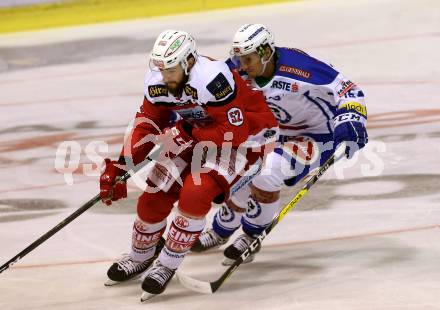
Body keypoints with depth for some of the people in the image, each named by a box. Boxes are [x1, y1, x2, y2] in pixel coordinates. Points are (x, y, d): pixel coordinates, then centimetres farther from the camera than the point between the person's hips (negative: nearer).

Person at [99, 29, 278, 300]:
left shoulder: (213, 79, -36)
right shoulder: (158, 82, -13)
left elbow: (235, 131, -33)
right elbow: (147, 128, -2)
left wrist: (189, 133, -34)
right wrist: (119, 167, -10)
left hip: (246, 135, -7)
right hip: (196, 137, 7)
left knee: (195, 194, -26)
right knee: (155, 194, 0)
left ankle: (167, 265, -8)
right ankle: (140, 256, 28)